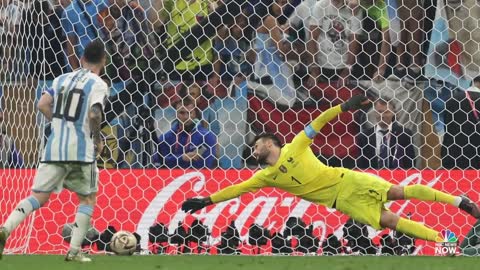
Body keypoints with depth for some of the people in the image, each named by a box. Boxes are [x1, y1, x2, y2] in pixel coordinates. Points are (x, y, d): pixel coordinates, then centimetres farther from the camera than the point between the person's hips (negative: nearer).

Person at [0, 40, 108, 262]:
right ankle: (74, 250, 6)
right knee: (87, 198, 15)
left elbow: (43, 105, 5)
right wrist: (97, 140, -2)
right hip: (81, 150, -4)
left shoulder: (62, 79, 13)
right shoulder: (98, 84, -3)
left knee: (38, 196, 4)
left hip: (54, 147, 4)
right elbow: (94, 114, -17)